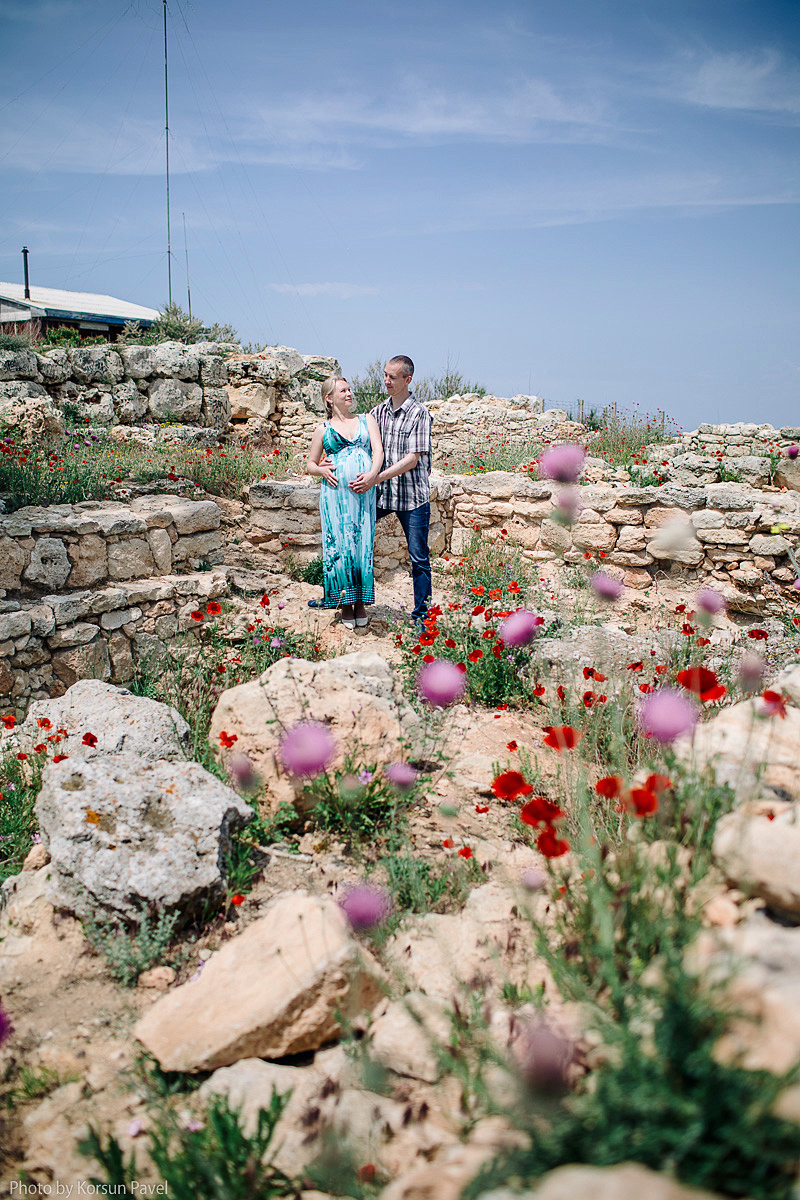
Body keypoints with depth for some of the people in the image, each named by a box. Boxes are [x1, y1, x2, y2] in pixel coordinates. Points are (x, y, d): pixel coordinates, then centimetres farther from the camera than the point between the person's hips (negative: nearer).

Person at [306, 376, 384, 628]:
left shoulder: (367, 420, 16)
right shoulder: (323, 429, 13)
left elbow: (378, 450, 3)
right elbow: (311, 464, 18)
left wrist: (372, 474, -16)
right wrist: (322, 470, -5)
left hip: (363, 492, 1)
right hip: (335, 491, -1)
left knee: (363, 543, -1)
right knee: (339, 545, -2)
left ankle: (361, 601, 9)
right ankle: (345, 602, 9)